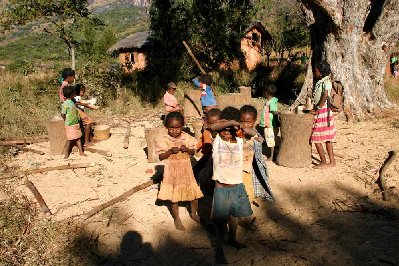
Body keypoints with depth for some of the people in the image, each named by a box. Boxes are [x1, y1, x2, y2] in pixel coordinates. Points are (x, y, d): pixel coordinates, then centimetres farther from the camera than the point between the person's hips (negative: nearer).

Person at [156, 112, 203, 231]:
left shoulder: (187, 138, -5)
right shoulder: (164, 139, -11)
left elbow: (193, 152, 2)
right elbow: (161, 157, -10)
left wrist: (187, 149, -19)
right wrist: (170, 151, -25)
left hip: (185, 170, 2)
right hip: (171, 171, -2)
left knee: (194, 193, 10)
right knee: (173, 196, 6)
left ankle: (193, 213, 37)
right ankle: (177, 219, 27)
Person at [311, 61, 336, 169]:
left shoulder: (326, 82, -15)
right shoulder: (319, 82, 11)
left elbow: (324, 98, -22)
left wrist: (317, 110, -17)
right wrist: (315, 109, 7)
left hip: (323, 112, -9)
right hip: (321, 112, 9)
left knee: (316, 139, -3)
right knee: (327, 138, 13)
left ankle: (324, 162, 6)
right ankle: (332, 161, 20)